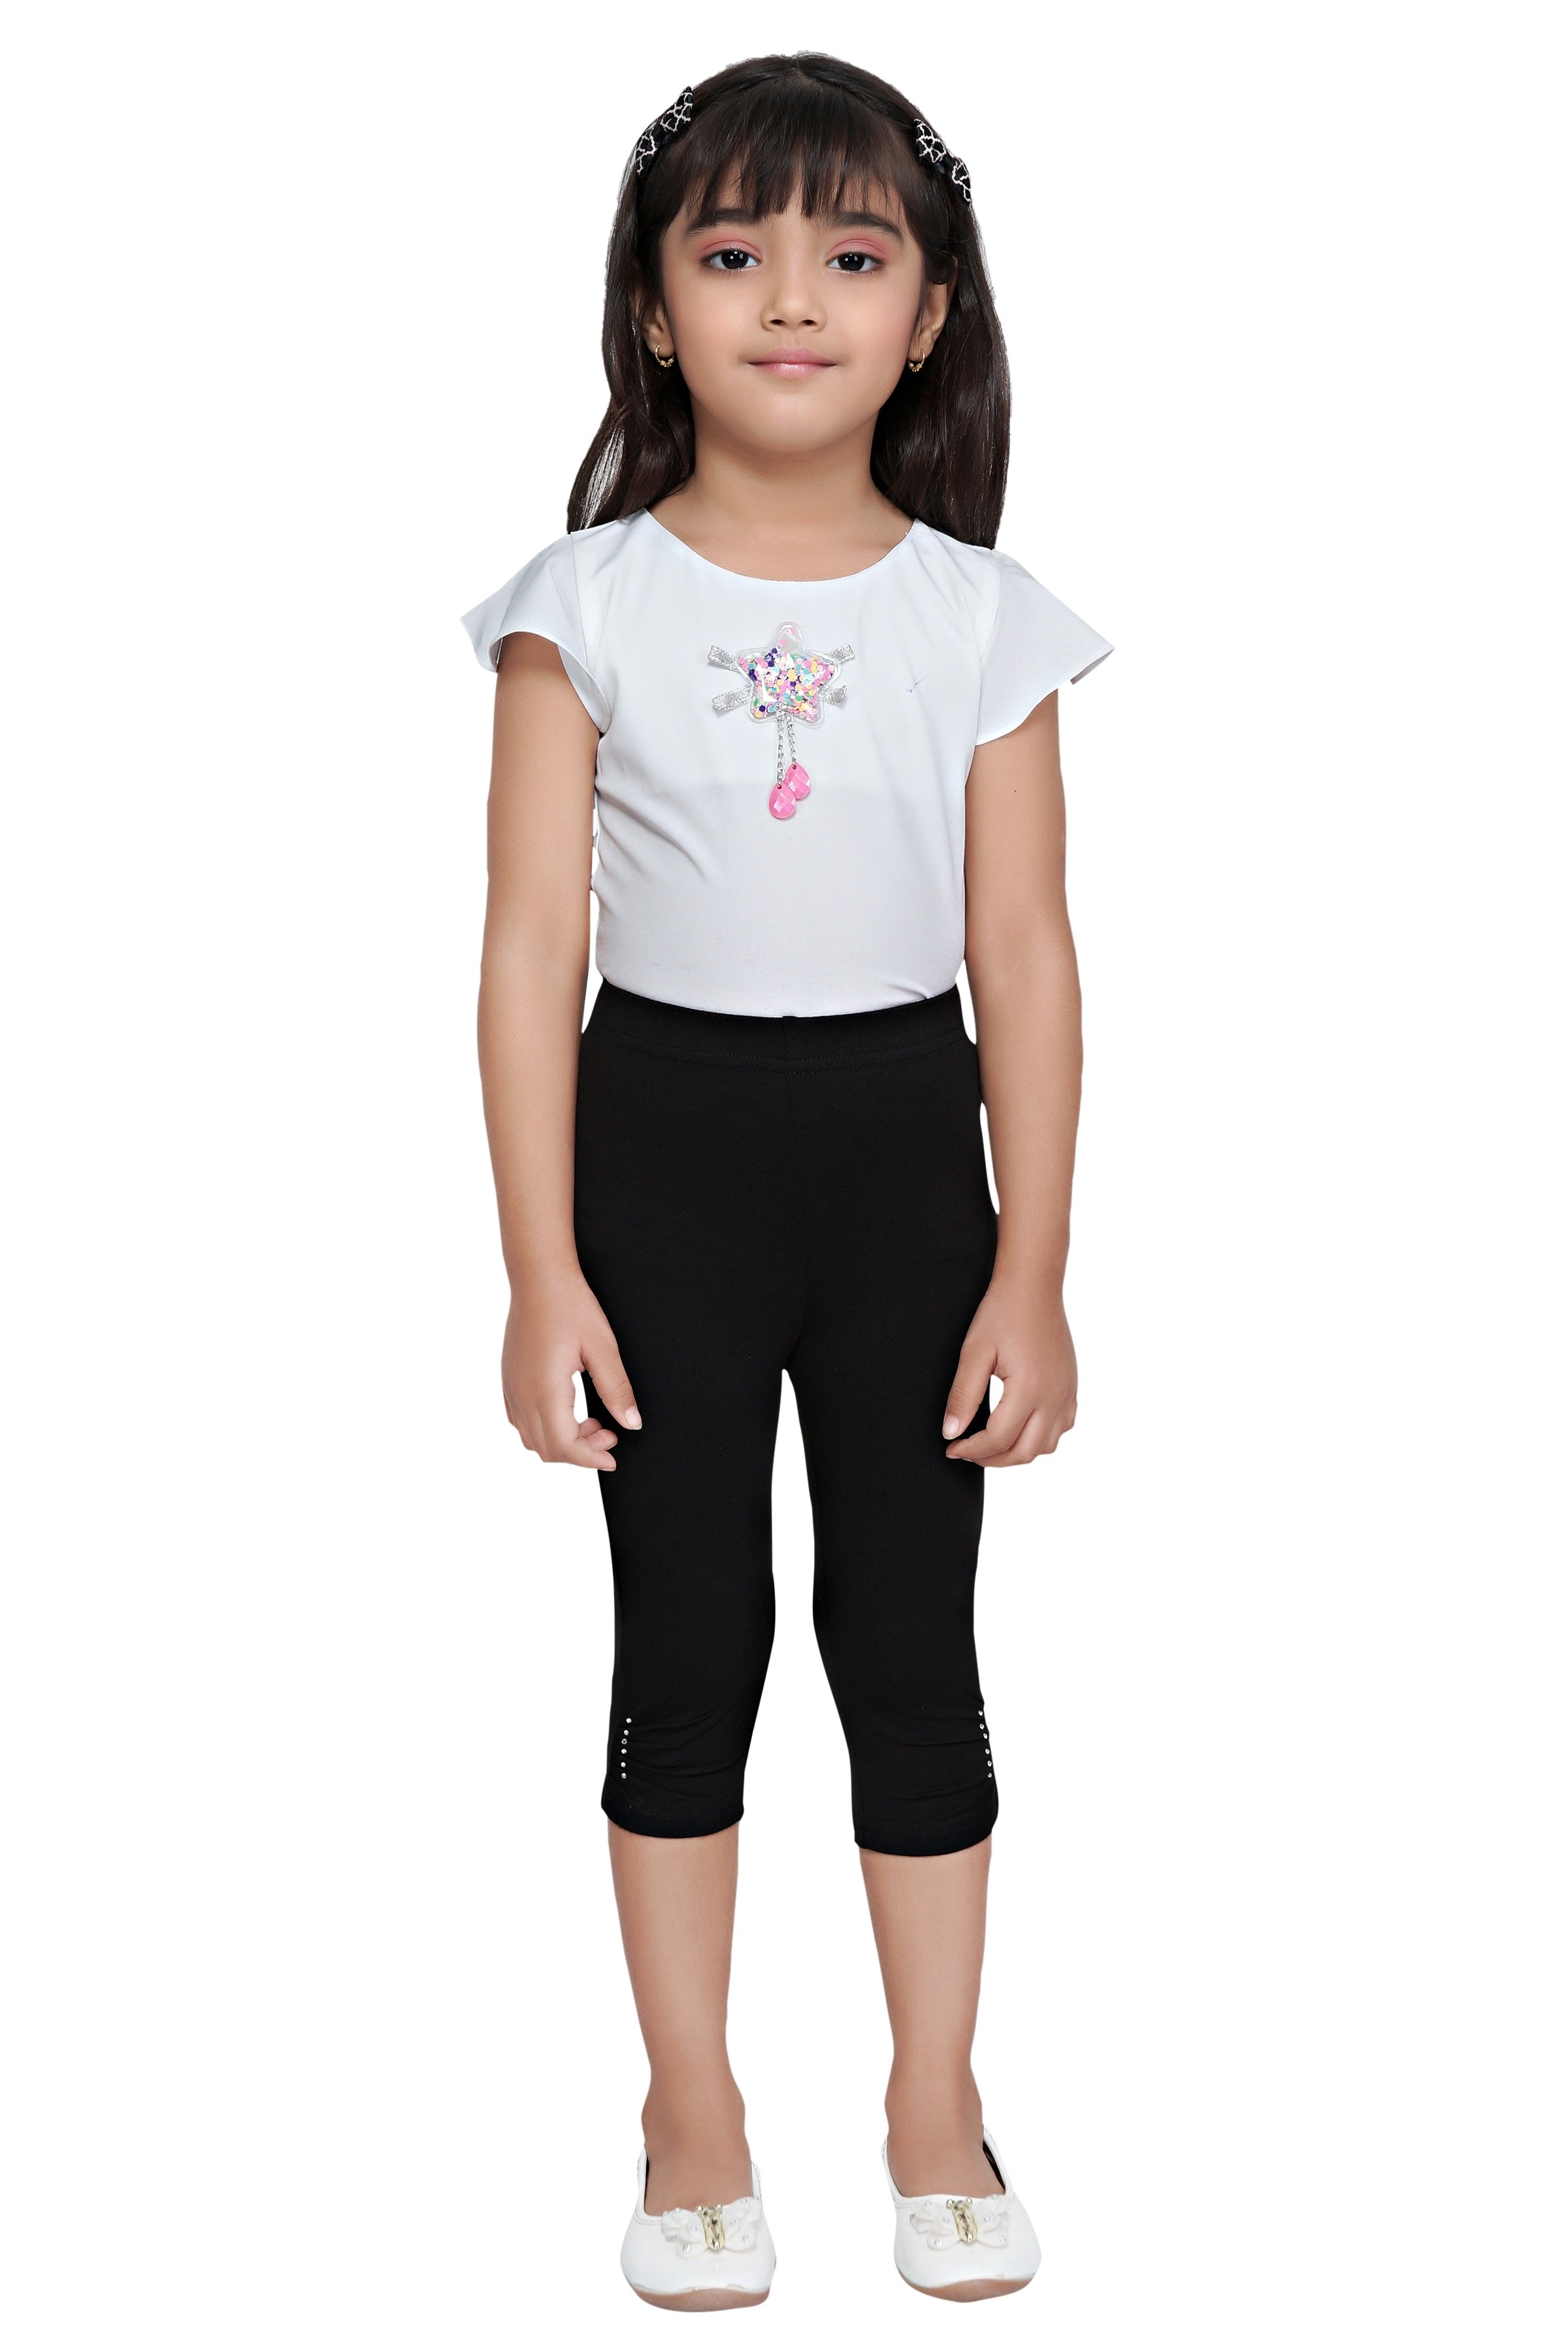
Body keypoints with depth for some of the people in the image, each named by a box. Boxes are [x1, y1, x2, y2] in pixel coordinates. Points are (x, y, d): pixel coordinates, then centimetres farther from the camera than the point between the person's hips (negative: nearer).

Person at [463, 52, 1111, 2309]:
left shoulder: (981, 617, -2)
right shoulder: (587, 606, -5)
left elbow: (1028, 959, -1)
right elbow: (533, 953, -5)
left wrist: (1032, 1271, -3)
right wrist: (544, 1274, -8)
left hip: (906, 1146, 1)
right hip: (665, 1137, -1)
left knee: (910, 1634, 9)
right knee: (689, 1638, 7)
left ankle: (938, 2101, 26)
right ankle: (692, 2108, 24)